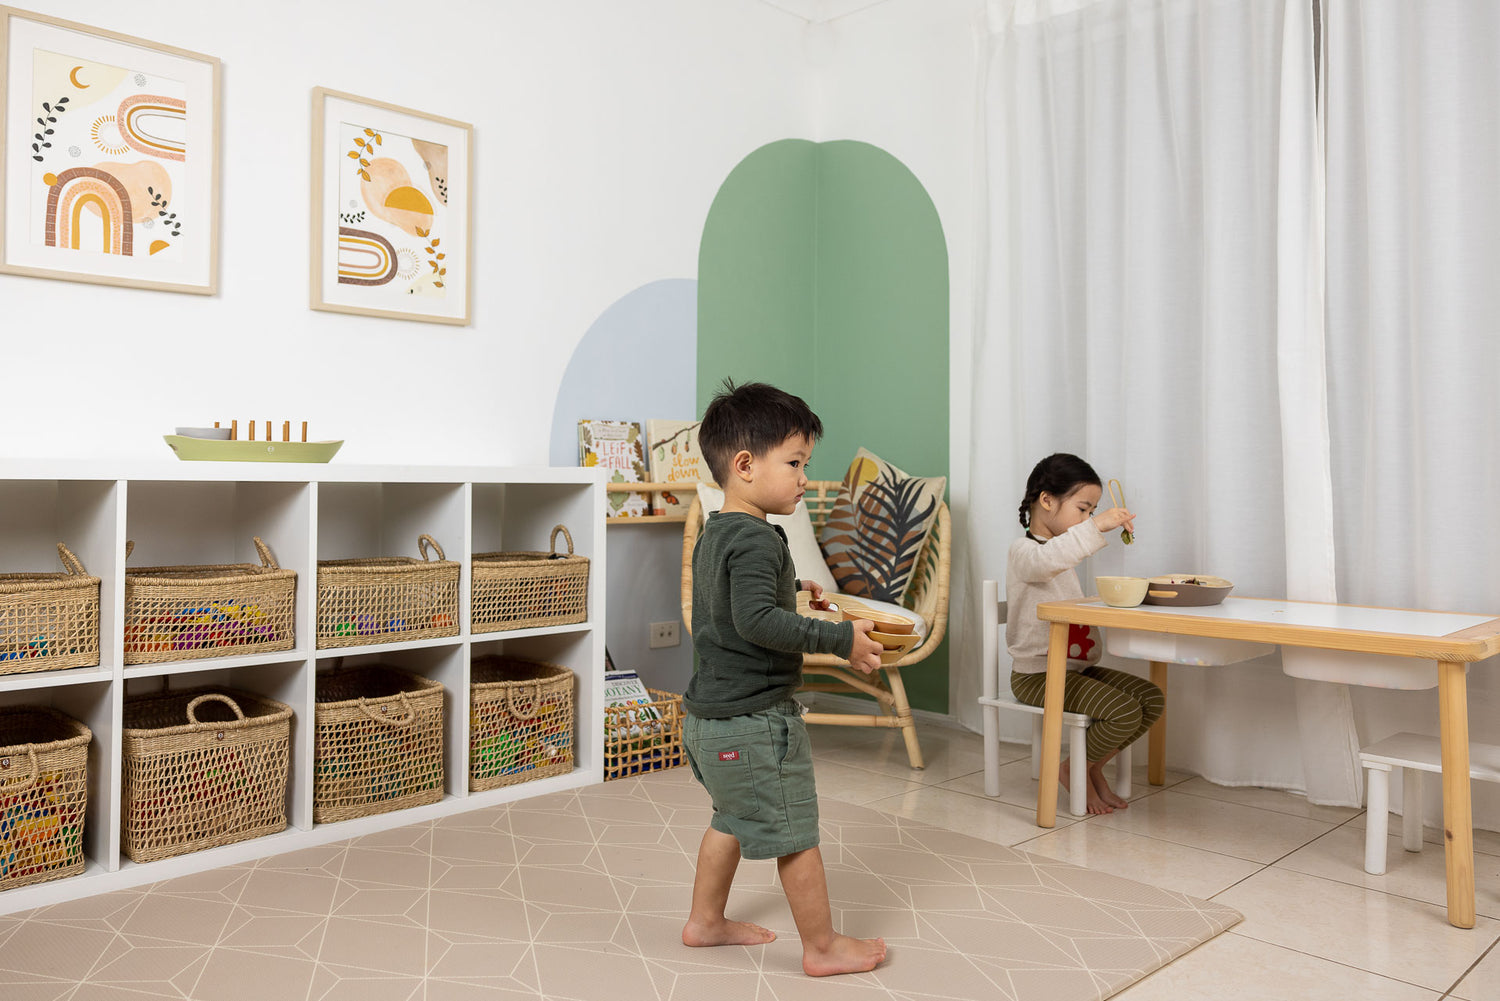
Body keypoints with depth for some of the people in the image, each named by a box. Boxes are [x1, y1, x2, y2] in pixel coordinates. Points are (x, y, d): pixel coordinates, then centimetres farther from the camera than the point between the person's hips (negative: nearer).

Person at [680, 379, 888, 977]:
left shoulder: (712, 535, 10)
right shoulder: (758, 540, -22)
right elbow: (757, 620, -32)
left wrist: (791, 593, 22)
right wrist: (840, 638, -27)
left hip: (710, 715, 10)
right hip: (754, 719, -10)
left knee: (734, 818, 26)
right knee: (795, 833, 5)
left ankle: (706, 921, 40)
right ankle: (823, 948, 20)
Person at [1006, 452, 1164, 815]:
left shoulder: (1062, 552, 20)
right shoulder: (1023, 551, -11)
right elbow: (1046, 560, -39)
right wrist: (1096, 526, -41)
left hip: (1077, 666, 9)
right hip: (1038, 673, -9)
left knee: (1152, 699, -3)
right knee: (1125, 712, -23)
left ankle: (1094, 767, 10)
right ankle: (1074, 770, 2)